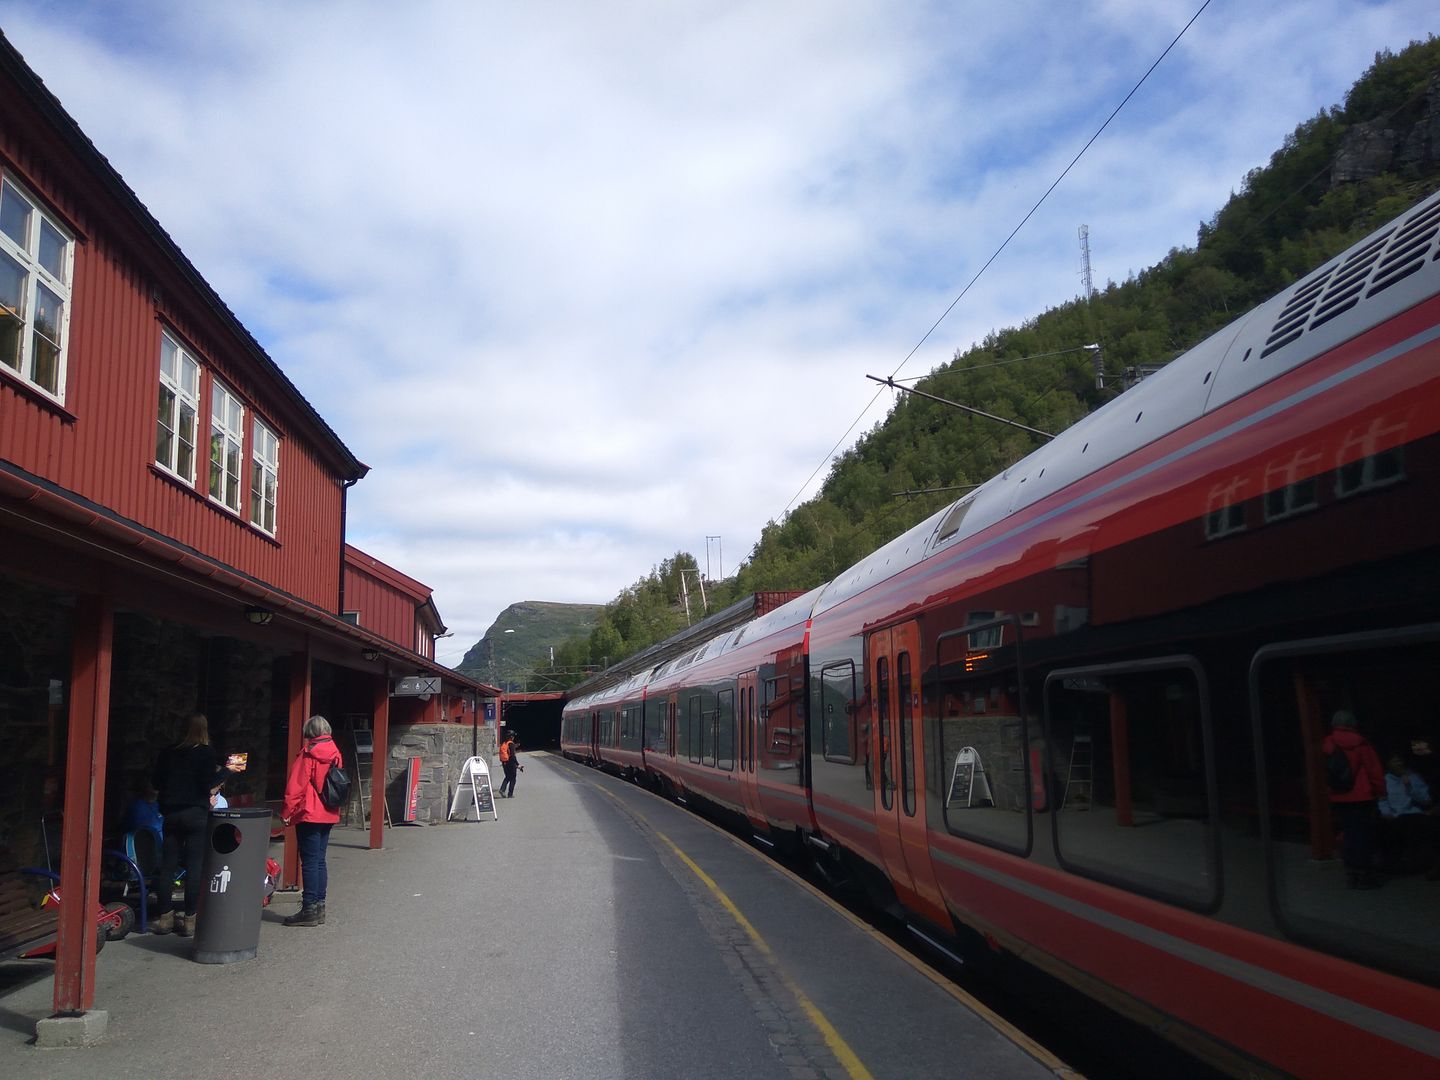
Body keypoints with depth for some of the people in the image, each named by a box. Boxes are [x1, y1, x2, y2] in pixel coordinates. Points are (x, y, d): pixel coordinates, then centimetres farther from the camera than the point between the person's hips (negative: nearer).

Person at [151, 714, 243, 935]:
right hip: (196, 814, -4)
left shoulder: (168, 753, 6)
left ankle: (165, 917, 12)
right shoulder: (206, 753, -7)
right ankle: (189, 919, 1)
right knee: (194, 867, 0)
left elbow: (156, 783, 10)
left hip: (171, 815, 4)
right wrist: (226, 770, 0)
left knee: (168, 866, 9)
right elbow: (208, 784, -12)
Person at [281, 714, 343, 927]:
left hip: (309, 815, -7)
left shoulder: (309, 754, -12)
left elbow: (296, 786, -12)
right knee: (319, 860, 13)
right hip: (328, 815, 7)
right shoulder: (335, 754, 8)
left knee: (309, 862, -4)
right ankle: (319, 906, 16)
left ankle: (309, 909, -2)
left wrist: (287, 813, -7)